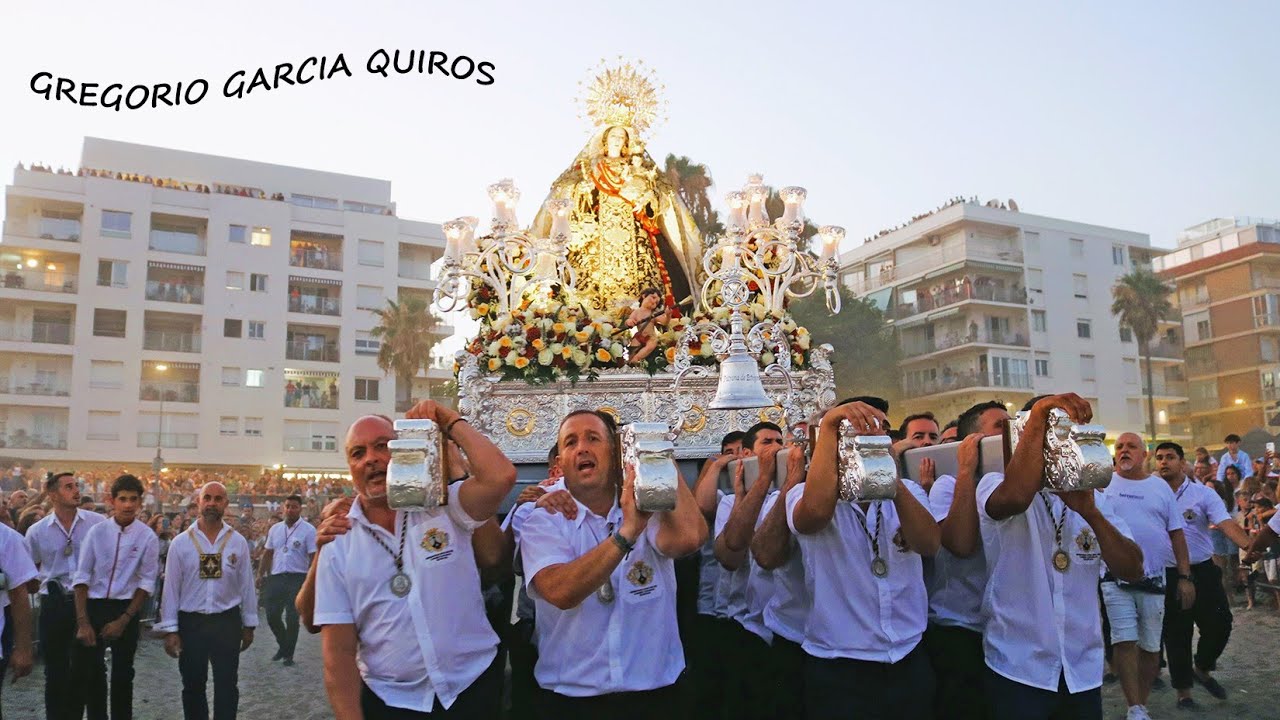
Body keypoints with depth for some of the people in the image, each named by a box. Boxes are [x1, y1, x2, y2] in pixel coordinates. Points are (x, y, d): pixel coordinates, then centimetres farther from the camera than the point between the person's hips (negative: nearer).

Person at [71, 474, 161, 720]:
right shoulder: (97, 531, -5)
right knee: (85, 671, 5)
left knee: (123, 674, 13)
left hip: (126, 608, -1)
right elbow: (82, 577, -4)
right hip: (93, 606, 1)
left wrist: (124, 620, -8)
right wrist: (82, 621, -9)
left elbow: (146, 583, -4)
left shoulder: (147, 537, -8)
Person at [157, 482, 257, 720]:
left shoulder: (238, 542, -1)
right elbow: (171, 588, -1)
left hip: (227, 622, 0)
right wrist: (170, 630, -3)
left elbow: (246, 585, 4)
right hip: (191, 623, 0)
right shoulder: (180, 543, -3)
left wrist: (249, 625, 7)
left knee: (227, 686, 6)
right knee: (193, 686, 12)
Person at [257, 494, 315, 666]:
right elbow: (267, 554, 16)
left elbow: (314, 557, -9)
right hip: (276, 577, 5)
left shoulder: (308, 530, -6)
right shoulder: (275, 529, 10)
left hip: (297, 579, -4)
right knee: (272, 616, 6)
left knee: (292, 618, 0)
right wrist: (260, 574, 9)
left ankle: (288, 654, 15)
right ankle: (283, 645, 31)